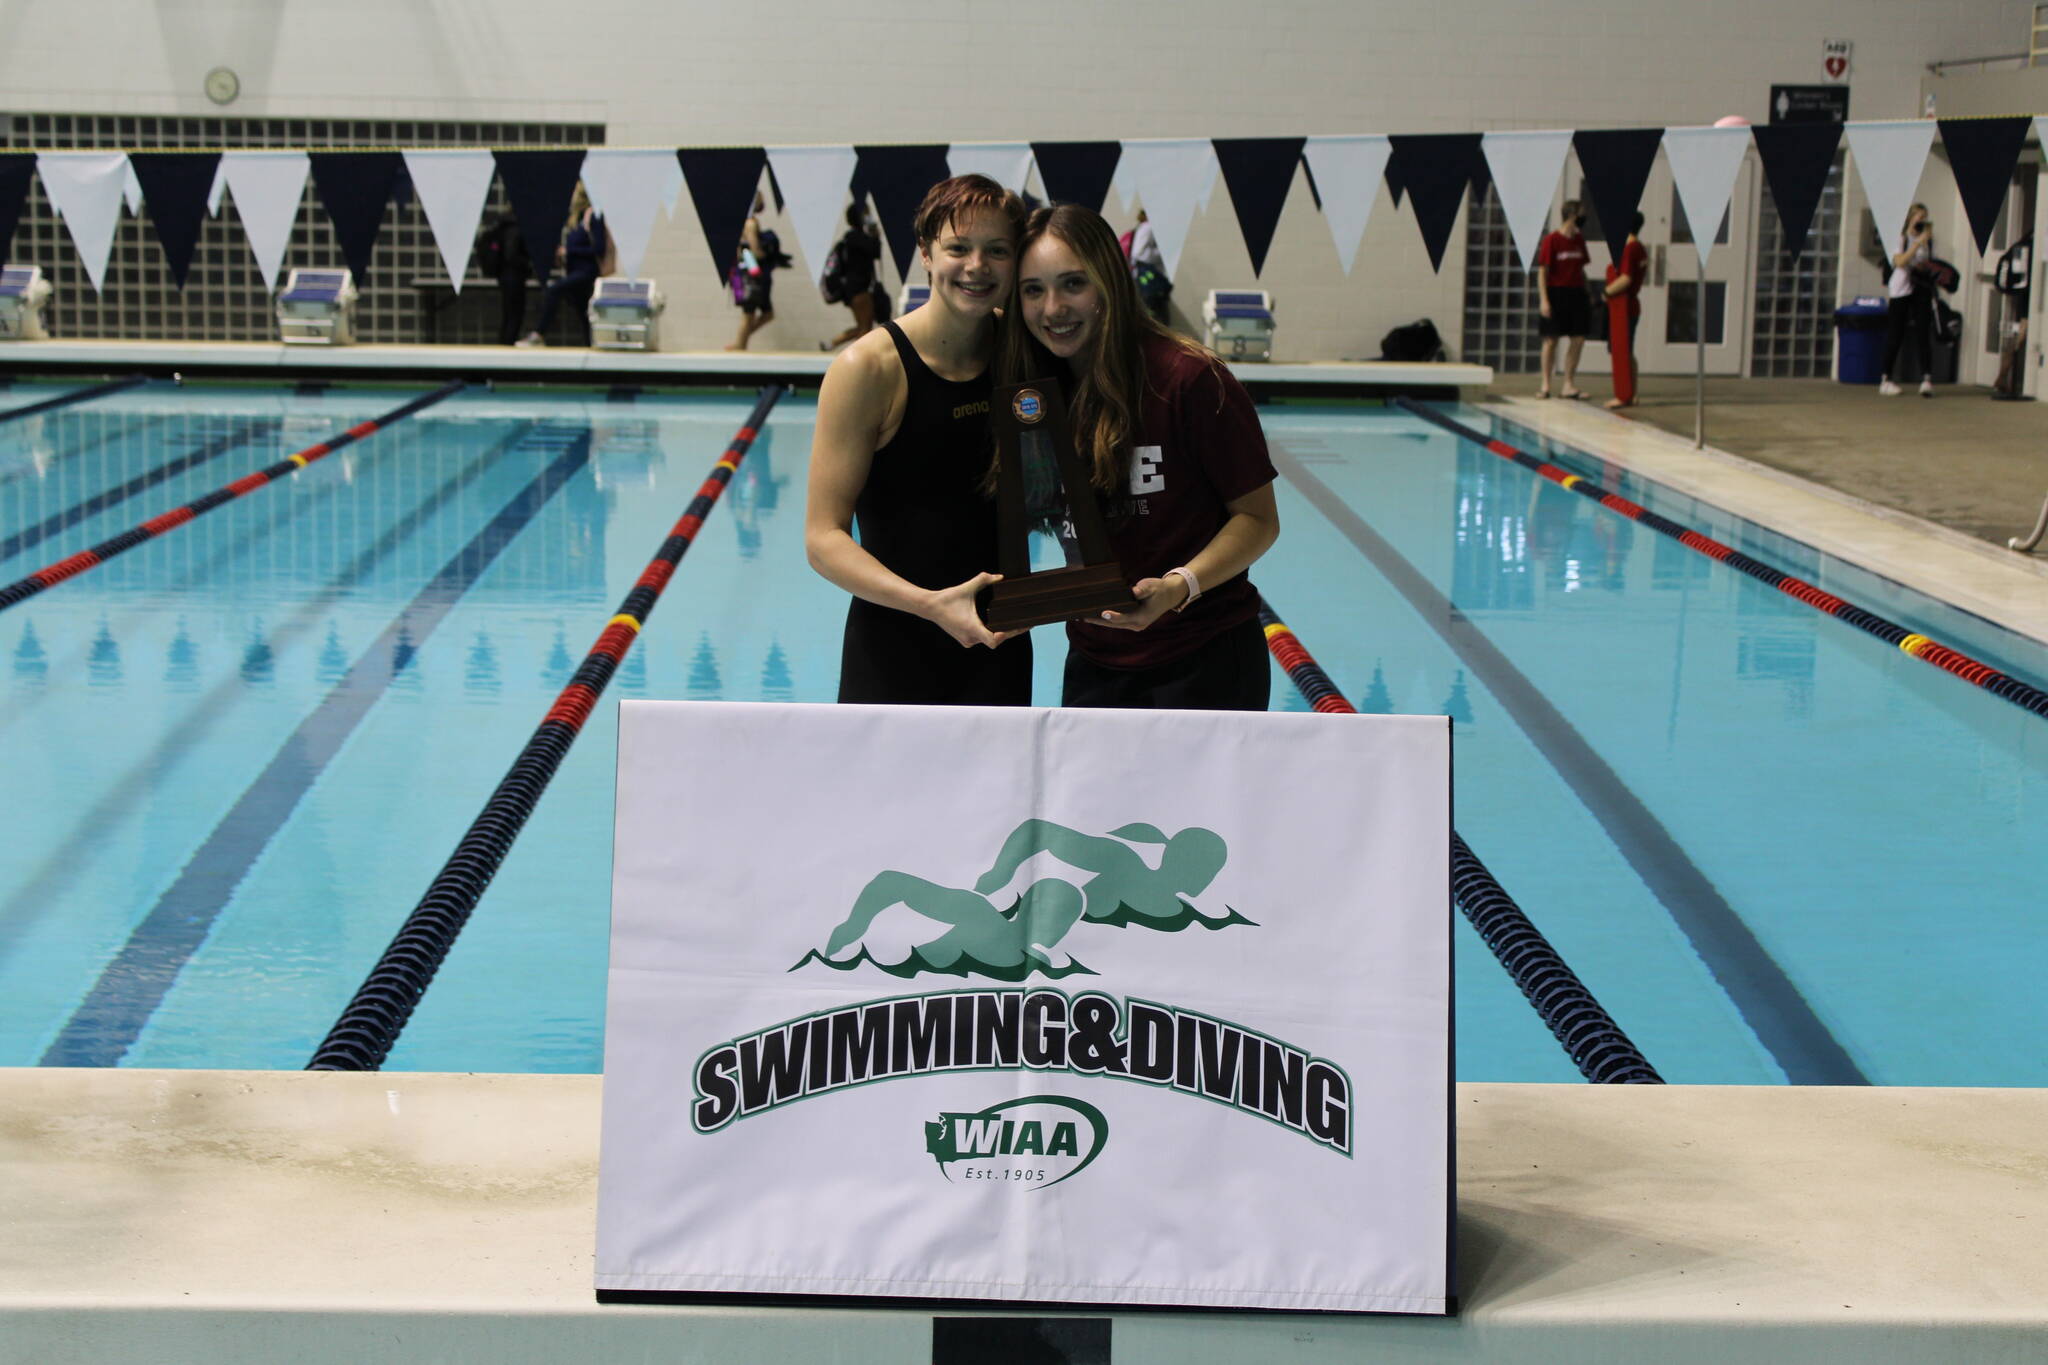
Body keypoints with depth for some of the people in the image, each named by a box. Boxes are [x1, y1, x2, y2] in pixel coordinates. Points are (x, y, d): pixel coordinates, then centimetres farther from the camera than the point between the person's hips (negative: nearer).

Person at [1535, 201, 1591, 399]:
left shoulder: (1579, 239, 10)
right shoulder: (1551, 241, -8)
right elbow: (1543, 272, -10)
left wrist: (1587, 293, 14)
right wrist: (1544, 299, -16)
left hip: (1575, 293, 6)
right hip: (1555, 293, -5)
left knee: (1578, 339, 1)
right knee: (1551, 340, 1)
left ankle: (1569, 384, 10)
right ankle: (1545, 384, 11)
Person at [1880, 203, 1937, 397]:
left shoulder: (1928, 241, 12)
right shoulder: (1901, 239, 0)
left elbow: (1932, 264, 19)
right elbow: (1900, 261, -16)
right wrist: (1918, 242, -18)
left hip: (1922, 289, 3)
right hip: (1902, 290, -3)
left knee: (1923, 334, -8)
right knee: (1895, 336, 1)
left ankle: (1927, 379, -14)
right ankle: (1885, 379, 10)